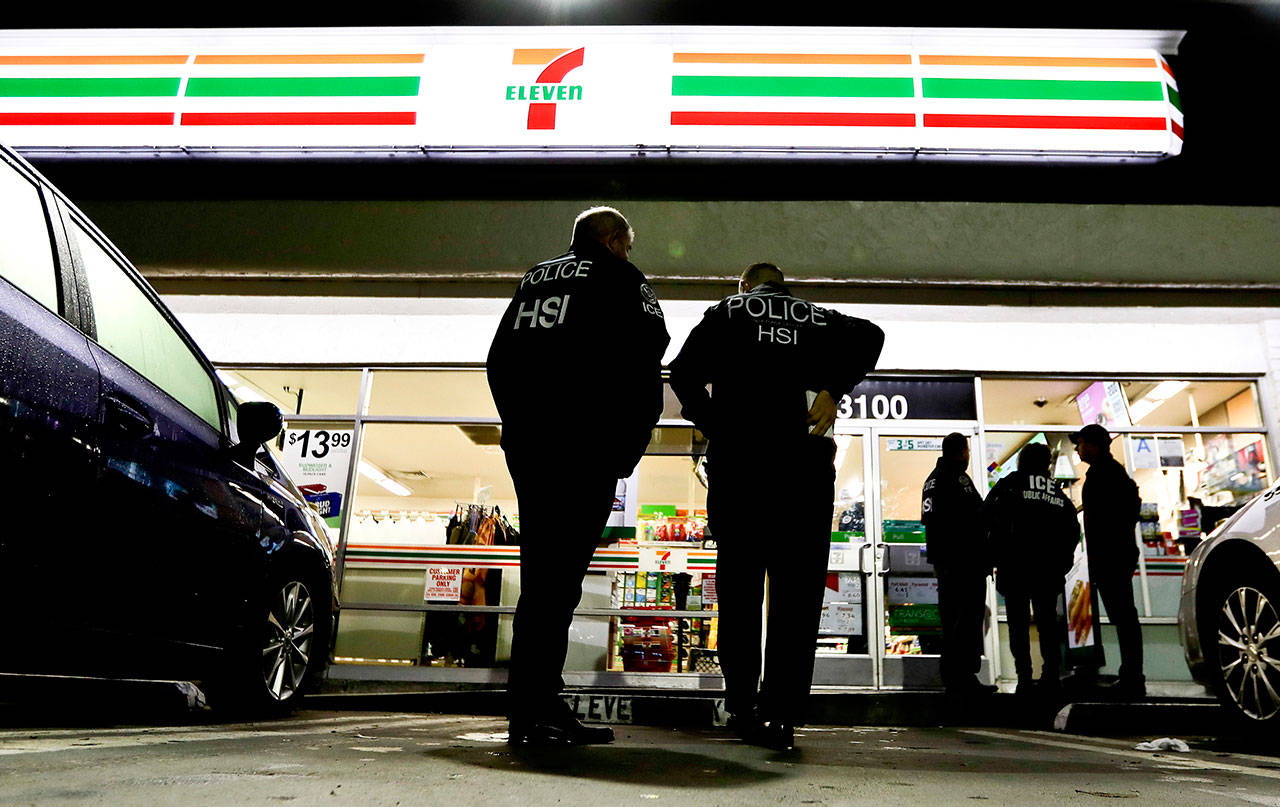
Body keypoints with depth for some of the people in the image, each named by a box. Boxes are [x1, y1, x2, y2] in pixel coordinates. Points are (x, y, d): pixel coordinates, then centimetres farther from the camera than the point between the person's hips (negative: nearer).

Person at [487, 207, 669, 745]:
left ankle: (538, 707, 14)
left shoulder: (534, 278, 23)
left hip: (525, 444, 7)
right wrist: (631, 443, -2)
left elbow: (498, 360, 20)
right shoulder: (620, 277, 5)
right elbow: (645, 353, -6)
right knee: (559, 575, -7)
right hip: (585, 447, -6)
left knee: (542, 572, 10)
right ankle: (535, 711, -6)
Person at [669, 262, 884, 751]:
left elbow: (683, 372, 1)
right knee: (798, 590, 2)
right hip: (805, 460, 1)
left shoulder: (727, 311, 15)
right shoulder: (818, 317, 19)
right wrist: (833, 390, -3)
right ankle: (781, 712, -4)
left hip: (737, 459, 0)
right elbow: (869, 336, -1)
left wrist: (713, 426, 7)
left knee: (739, 586, 8)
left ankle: (742, 706, 12)